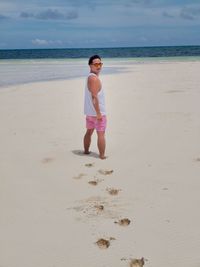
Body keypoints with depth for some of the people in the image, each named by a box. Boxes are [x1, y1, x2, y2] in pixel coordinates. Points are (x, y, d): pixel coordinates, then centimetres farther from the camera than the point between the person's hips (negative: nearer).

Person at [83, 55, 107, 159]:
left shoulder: (89, 77, 11)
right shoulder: (94, 78, -19)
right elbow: (94, 97, -24)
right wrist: (98, 113, -23)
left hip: (89, 112, 9)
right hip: (97, 112, -9)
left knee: (89, 132, 20)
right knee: (101, 134, 0)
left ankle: (86, 151, 32)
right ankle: (102, 155, 6)